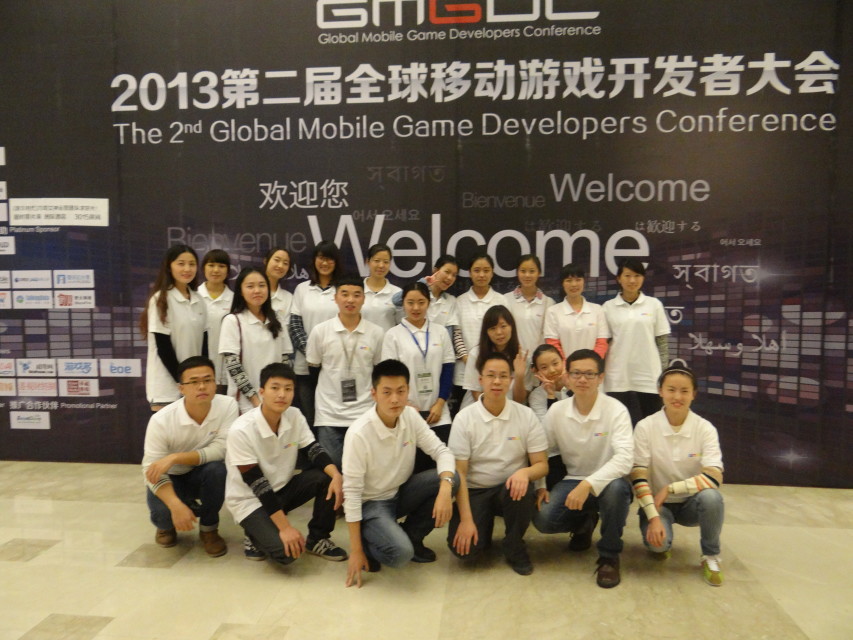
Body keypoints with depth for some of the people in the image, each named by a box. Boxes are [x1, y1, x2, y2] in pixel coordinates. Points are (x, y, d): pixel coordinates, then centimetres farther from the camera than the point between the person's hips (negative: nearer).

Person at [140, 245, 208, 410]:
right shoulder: (161, 300, -8)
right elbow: (163, 347, -11)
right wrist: (182, 381, -12)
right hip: (168, 384, -5)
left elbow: (203, 342, 9)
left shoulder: (199, 301, 8)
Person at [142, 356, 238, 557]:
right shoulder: (161, 420, -26)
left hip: (204, 475, 1)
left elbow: (220, 450, -28)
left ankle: (208, 529, -5)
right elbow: (151, 469, -25)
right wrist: (176, 505, -41)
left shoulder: (228, 406, -23)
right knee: (163, 511, -30)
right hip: (171, 478, 0)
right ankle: (167, 525, 12)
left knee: (217, 468, -33)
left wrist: (174, 458, -38)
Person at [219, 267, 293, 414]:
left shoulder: (275, 321, 9)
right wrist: (255, 399, -13)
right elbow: (232, 365, -11)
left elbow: (284, 360, 9)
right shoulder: (232, 321, -5)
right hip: (246, 403, -4)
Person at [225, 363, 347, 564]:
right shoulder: (241, 430, -26)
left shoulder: (295, 416, -8)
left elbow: (313, 450, -10)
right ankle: (257, 536, 6)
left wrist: (337, 475, -32)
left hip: (282, 488, 6)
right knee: (285, 550, -28)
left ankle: (317, 539, 1)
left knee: (327, 477, -19)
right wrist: (285, 527, -29)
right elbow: (257, 484, -26)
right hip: (250, 500, -6)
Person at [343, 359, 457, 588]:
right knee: (401, 553, -31)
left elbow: (441, 451, -8)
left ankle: (411, 536, 4)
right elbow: (352, 492, -22)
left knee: (452, 478, -17)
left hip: (400, 493, 6)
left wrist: (445, 489, -29)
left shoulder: (411, 416, -11)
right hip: (371, 504, -6)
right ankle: (368, 543, 5)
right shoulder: (359, 433, -27)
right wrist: (356, 550, -19)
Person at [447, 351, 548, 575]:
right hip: (475, 491, -1)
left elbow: (542, 465, -3)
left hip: (510, 488, 1)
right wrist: (466, 519, -18)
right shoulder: (464, 418, -8)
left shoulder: (526, 415, -5)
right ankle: (483, 525, 15)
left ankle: (515, 548, -5)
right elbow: (459, 472, -10)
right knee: (463, 547, -23)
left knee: (521, 489, -34)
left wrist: (525, 472, -27)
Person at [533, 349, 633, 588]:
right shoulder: (556, 411, -5)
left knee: (617, 487, -38)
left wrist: (589, 484, -37)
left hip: (606, 482, -3)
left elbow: (624, 458, -28)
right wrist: (540, 486, -8)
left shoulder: (616, 410, -16)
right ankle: (584, 523, 17)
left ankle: (609, 557, -10)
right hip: (572, 481, 3)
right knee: (542, 519, -21)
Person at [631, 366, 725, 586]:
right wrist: (653, 517, -25)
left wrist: (669, 489, -25)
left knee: (711, 496, -33)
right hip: (657, 502, -1)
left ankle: (710, 556, -5)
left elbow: (714, 478, -21)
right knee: (657, 541, -30)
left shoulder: (705, 428, -10)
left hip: (691, 503, 1)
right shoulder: (645, 427, -13)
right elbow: (638, 478, -15)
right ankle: (662, 544, 10)